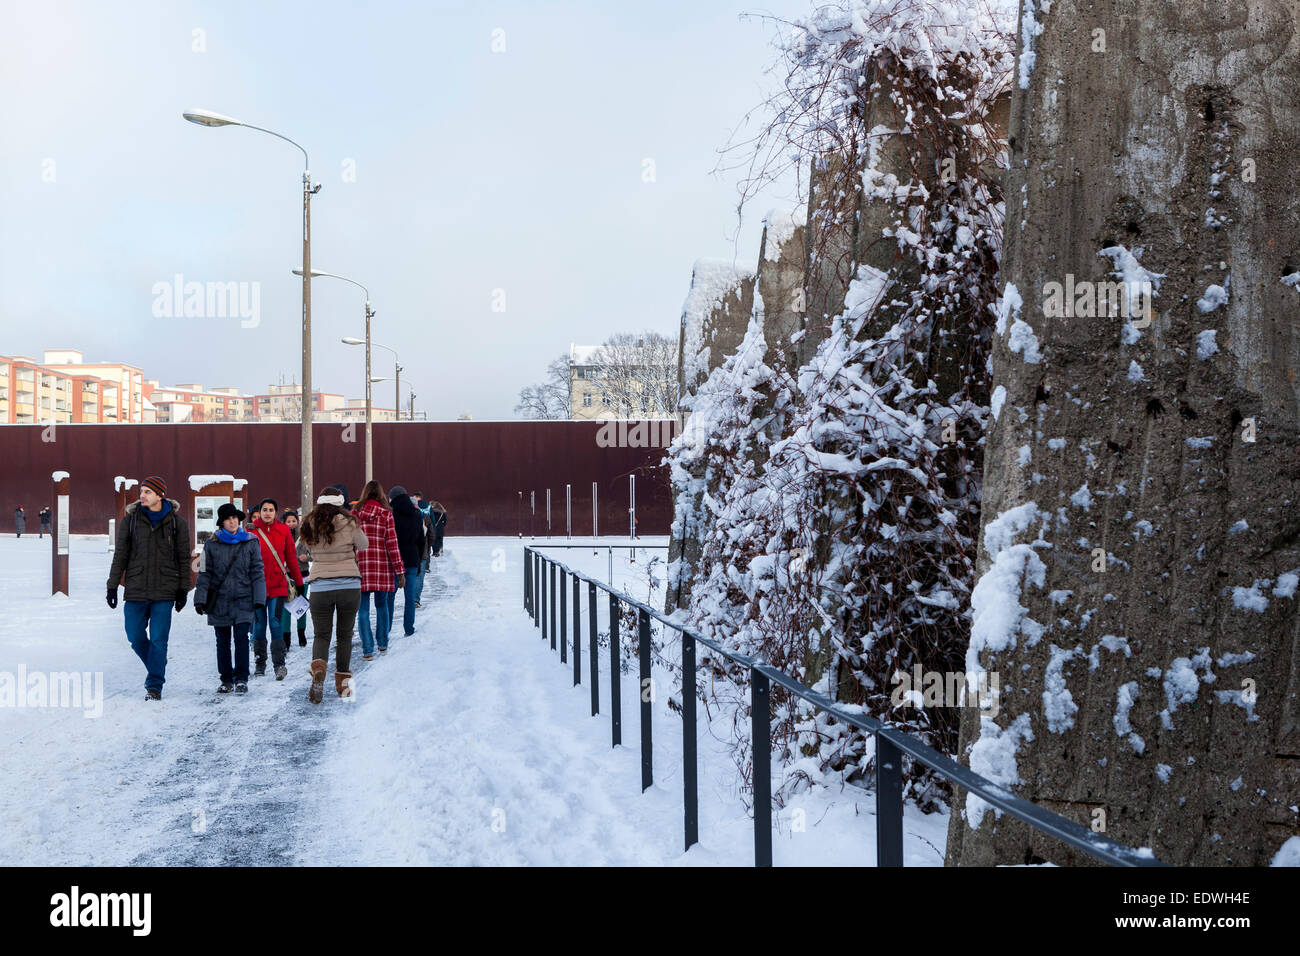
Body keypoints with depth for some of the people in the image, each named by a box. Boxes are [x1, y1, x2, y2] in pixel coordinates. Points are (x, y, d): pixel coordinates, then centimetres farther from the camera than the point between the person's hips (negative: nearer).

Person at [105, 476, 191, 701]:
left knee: (158, 640, -4)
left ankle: (155, 686, 5)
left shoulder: (176, 522, 1)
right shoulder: (130, 519, 4)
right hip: (135, 590, 2)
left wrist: (183, 589, 1)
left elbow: (184, 558, 5)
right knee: (136, 637, 4)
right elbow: (120, 555, 8)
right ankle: (157, 665, 30)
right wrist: (112, 586, 4)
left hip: (164, 591, -2)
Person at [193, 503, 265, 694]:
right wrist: (200, 599, -3)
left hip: (243, 600, -1)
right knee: (223, 642, 6)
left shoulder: (250, 543, 4)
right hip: (219, 601, 1)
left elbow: (257, 572, 4)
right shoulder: (211, 545, 5)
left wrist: (259, 600, -2)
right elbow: (204, 574, 5)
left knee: (241, 637, -10)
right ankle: (226, 680, 16)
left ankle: (241, 679, -3)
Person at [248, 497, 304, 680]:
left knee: (275, 621, -8)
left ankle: (279, 664, -8)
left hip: (278, 584, 0)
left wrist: (299, 582, 11)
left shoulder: (283, 530, 4)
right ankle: (260, 663, 17)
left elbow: (291, 557, 9)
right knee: (259, 623, 6)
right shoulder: (252, 531, 2)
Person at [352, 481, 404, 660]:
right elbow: (392, 543, -3)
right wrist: (399, 571, -1)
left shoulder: (354, 513, 2)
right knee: (382, 605, 16)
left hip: (360, 565, 0)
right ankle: (383, 644, 25)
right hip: (382, 565, 0)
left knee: (363, 608, 3)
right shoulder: (386, 514, -1)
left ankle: (367, 649, -1)